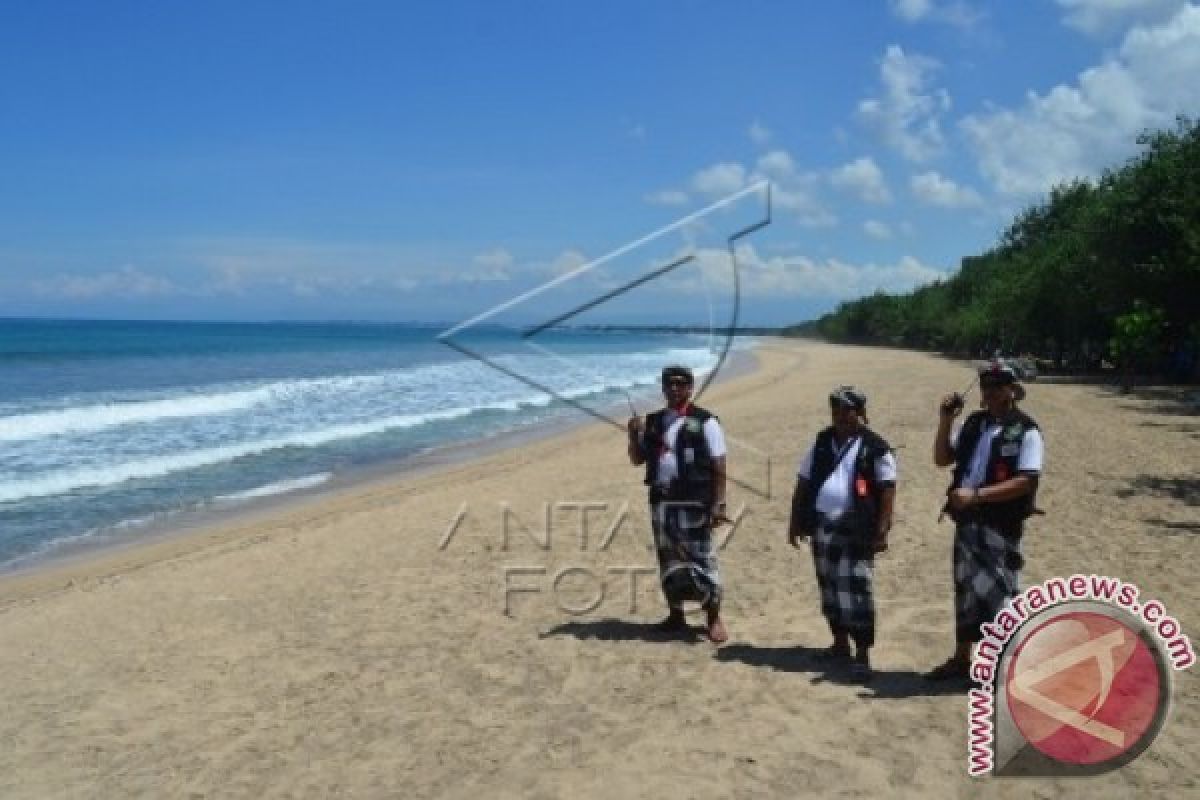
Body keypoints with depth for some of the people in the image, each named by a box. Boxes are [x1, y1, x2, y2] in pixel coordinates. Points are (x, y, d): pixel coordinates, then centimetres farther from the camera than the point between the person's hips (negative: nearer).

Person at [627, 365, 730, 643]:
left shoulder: (705, 423, -5)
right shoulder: (653, 422, 11)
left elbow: (719, 467, -7)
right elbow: (638, 459, 13)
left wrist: (718, 504, -13)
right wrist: (634, 435, -6)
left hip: (694, 504, -5)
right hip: (661, 502, 5)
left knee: (702, 561, -3)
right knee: (668, 561, 12)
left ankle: (714, 619, 8)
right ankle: (675, 615, 24)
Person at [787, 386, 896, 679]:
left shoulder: (875, 447, -7)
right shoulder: (822, 442, 9)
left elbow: (887, 490, -8)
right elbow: (804, 482, 12)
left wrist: (882, 530, -13)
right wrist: (796, 521, 9)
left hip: (856, 530, -6)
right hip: (823, 527, 6)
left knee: (856, 589, -6)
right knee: (829, 586, 14)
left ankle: (862, 653, 2)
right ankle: (840, 642, 28)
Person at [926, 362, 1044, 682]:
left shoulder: (1025, 431, -11)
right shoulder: (973, 423, 9)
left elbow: (1025, 483, -19)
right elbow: (942, 459, 10)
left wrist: (976, 494, -25)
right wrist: (945, 421, -3)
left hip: (1001, 525, -7)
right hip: (967, 520, 7)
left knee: (999, 593, -1)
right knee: (965, 589, 16)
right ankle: (961, 659, 30)